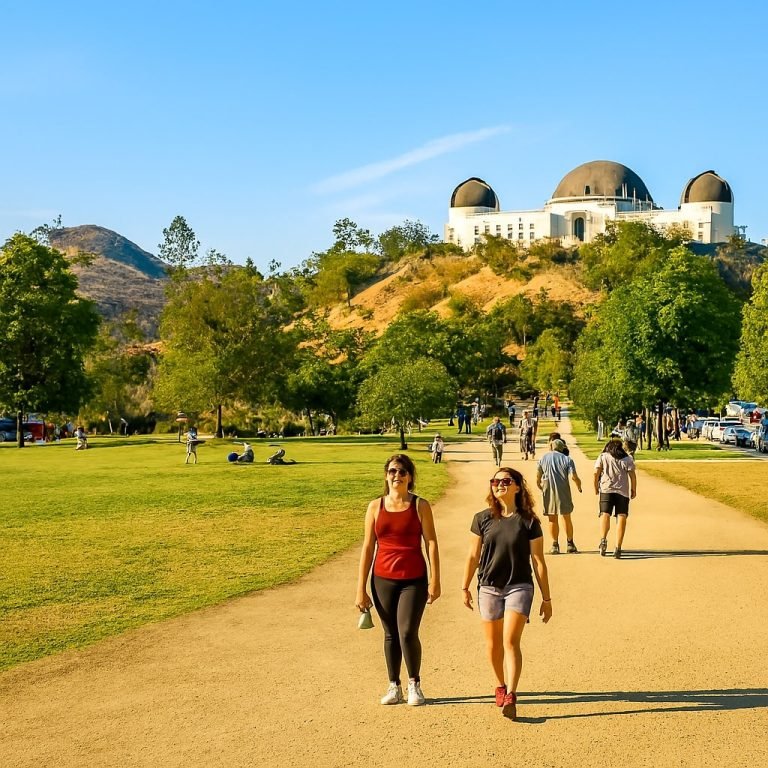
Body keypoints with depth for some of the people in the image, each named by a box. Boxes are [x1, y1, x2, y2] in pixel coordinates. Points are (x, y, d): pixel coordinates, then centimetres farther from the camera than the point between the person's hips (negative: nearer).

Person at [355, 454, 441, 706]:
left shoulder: (420, 506, -2)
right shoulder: (376, 506, 3)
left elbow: (431, 543, -2)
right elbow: (367, 548, 4)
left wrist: (435, 581, -8)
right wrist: (361, 589, 2)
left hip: (414, 580, -2)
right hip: (383, 579, 2)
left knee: (407, 633, -9)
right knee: (391, 635, 10)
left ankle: (414, 684, 14)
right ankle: (394, 687, 24)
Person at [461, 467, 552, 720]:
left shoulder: (529, 521, -4)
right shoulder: (482, 519, 1)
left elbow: (538, 561, 0)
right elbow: (473, 556, 9)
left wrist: (546, 598, 2)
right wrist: (465, 587, 10)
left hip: (519, 587, -2)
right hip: (489, 587, 3)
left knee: (511, 641, -14)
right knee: (493, 644, 11)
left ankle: (511, 697, -14)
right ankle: (501, 685, 33)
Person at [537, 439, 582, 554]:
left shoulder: (543, 458, 3)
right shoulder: (567, 459, -1)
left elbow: (538, 476, 4)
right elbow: (574, 477, -12)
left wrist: (539, 486, 23)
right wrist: (579, 487, 5)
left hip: (548, 492, 1)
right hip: (563, 492, -1)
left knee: (552, 519, 8)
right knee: (566, 518, 11)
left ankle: (555, 545, 9)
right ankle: (570, 545, 16)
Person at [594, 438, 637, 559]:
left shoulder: (602, 457, 5)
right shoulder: (627, 459, 7)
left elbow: (596, 473, -1)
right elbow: (632, 475, 2)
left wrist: (596, 487, 10)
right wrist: (633, 489, 12)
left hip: (606, 490, 0)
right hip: (623, 491, 0)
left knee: (605, 514, -3)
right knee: (621, 517, 0)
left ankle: (603, 539, -29)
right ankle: (618, 547, -9)